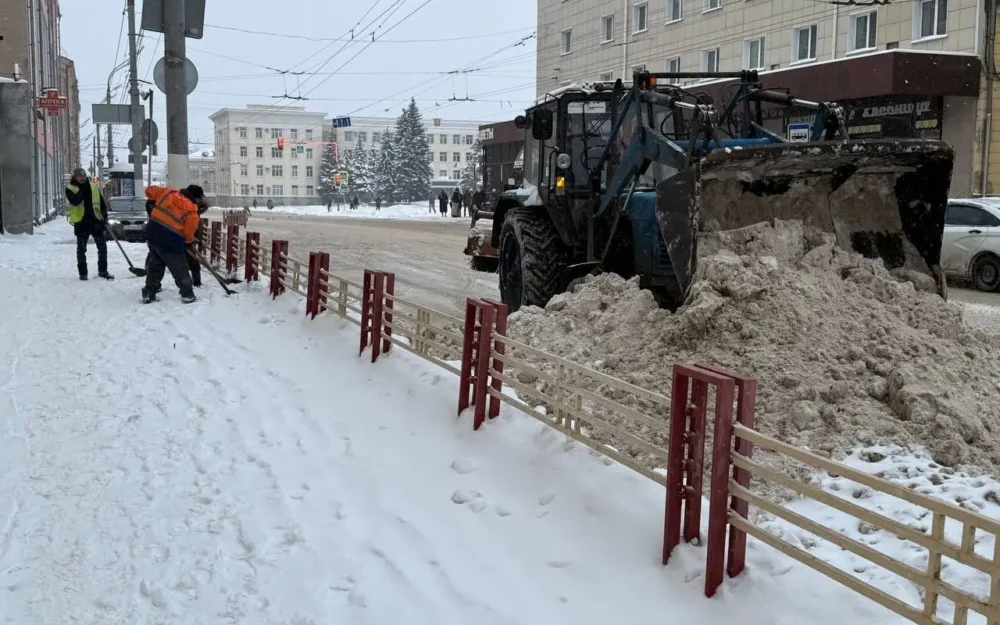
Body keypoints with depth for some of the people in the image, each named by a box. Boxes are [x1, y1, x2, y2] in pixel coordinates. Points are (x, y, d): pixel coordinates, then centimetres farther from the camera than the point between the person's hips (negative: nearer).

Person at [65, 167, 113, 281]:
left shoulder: (94, 187, 8)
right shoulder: (70, 188, -2)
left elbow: (102, 204, 11)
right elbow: (75, 201, -22)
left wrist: (105, 218, 6)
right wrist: (82, 189, -23)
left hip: (96, 220, 3)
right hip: (81, 222, -3)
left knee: (102, 246, 5)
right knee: (81, 248, 4)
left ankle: (103, 271, 17)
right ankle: (82, 273, 12)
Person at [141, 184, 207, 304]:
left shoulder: (168, 193, 4)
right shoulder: (193, 214, -9)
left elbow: (150, 191, 14)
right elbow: (188, 235, -4)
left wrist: (155, 202, 32)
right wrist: (191, 241, 18)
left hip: (152, 235, 6)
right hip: (170, 243, -6)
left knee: (155, 266, 23)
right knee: (181, 270, 12)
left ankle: (148, 294, 26)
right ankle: (187, 295, 19)